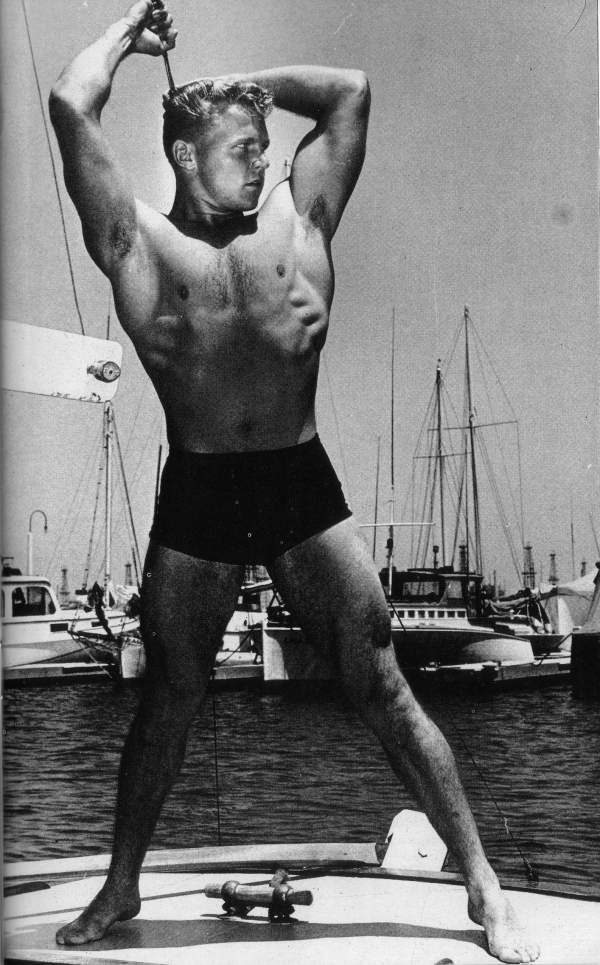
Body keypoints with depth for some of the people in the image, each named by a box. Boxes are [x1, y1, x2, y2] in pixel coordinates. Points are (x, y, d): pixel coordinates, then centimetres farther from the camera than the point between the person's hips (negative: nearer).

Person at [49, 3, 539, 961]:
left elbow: (351, 89, 9)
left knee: (382, 687, 1)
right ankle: (120, 888, 30)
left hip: (303, 485, 1)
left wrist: (243, 83, 16)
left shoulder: (297, 219, 9)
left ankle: (483, 886, 9)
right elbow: (70, 106, -6)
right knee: (169, 694, 11)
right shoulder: (141, 244, 2)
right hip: (195, 495, 0)